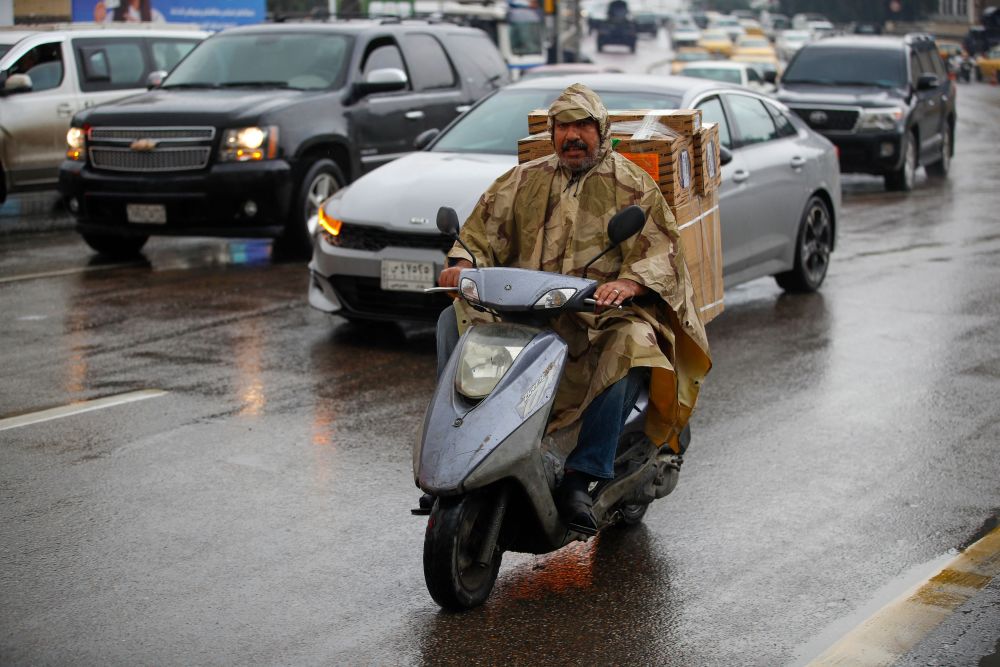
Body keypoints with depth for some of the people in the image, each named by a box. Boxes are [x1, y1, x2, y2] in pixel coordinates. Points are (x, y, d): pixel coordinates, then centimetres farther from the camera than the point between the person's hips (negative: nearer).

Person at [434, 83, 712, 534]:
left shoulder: (631, 185, 7)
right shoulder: (523, 180, 18)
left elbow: (660, 247, -4)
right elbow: (485, 225, 13)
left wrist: (628, 283, -26)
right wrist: (463, 264, -11)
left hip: (601, 312, -3)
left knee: (630, 345, -36)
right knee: (455, 318, -17)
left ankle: (581, 478, -36)